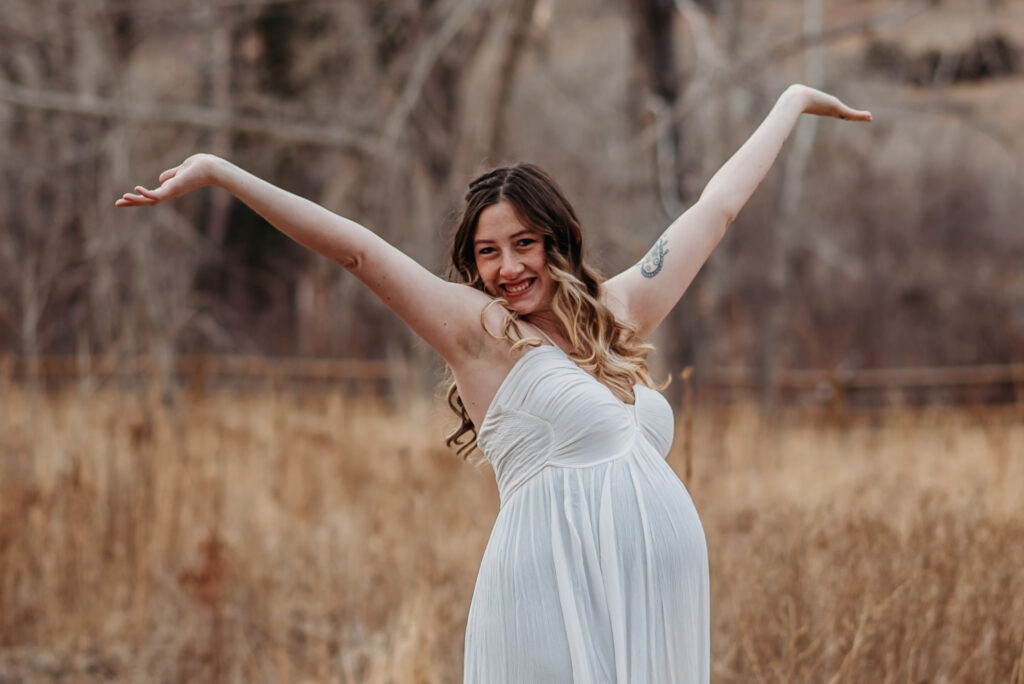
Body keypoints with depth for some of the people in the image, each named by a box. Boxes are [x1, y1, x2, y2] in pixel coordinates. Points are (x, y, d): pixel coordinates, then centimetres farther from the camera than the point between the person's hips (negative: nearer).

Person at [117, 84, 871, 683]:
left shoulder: (618, 315, 15)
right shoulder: (482, 330, 1)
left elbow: (717, 208, 26)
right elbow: (356, 247, -5)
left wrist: (793, 102, 37)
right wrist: (216, 172, -9)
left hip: (655, 612, 6)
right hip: (559, 606, -6)